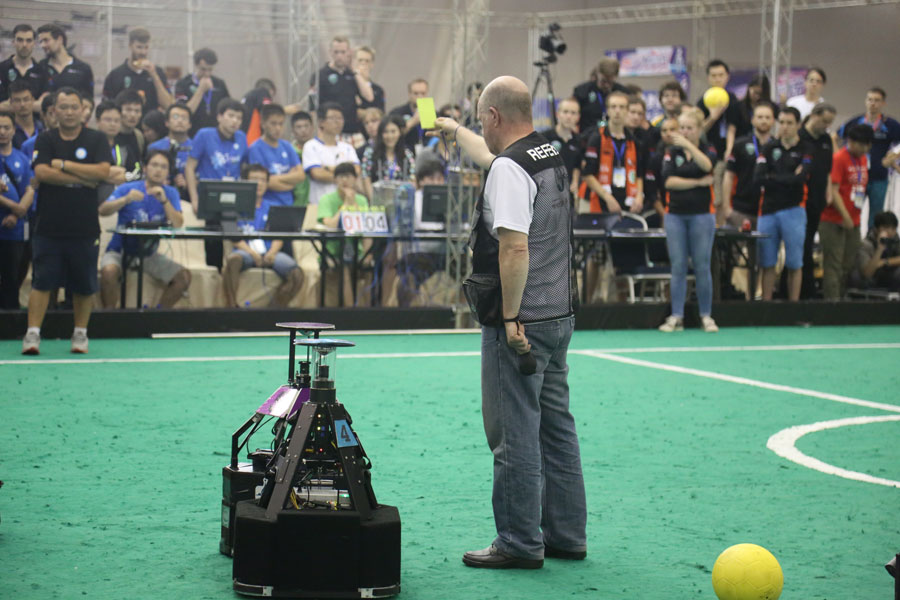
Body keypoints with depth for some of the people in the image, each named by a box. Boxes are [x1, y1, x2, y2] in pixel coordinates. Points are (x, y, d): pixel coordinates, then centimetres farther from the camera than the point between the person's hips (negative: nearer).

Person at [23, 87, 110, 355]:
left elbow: (103, 171, -11)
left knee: (84, 285, 6)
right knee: (42, 282, -4)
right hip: (49, 226, 0)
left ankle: (80, 333, 19)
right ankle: (33, 333, -2)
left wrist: (63, 165, -10)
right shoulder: (45, 140, 5)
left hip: (85, 227, 0)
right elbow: (41, 173, -10)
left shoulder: (96, 139, 4)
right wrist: (83, 179, -12)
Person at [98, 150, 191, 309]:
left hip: (149, 254, 3)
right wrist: (126, 200, -33)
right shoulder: (128, 189, -5)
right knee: (109, 272, -35)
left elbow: (178, 224, -13)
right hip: (120, 250, -3)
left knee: (184, 277, -13)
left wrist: (164, 200, -25)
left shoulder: (171, 193, 2)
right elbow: (102, 210, -19)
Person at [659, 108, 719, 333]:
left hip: (702, 215, -1)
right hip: (675, 215, 1)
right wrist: (698, 182, -11)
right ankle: (676, 317, 3)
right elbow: (668, 181, -6)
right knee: (678, 267, 0)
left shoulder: (708, 150, 5)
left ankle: (706, 316, 8)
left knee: (702, 267, 0)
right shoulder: (672, 152, 7)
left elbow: (707, 166, -19)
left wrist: (688, 145, -26)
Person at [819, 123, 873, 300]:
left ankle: (842, 296, 17)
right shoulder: (839, 158, -11)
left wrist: (855, 216, 14)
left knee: (849, 265, 9)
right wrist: (845, 216, -20)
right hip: (834, 221, -7)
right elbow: (833, 190, -16)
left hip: (853, 222, 7)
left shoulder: (863, 159, 13)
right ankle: (832, 300, -8)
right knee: (834, 264, -7)